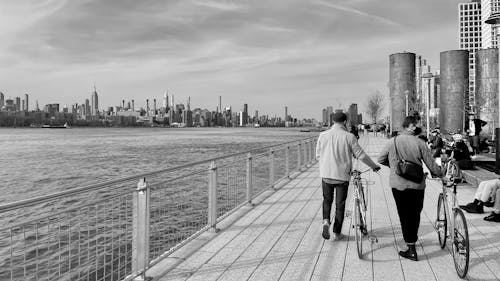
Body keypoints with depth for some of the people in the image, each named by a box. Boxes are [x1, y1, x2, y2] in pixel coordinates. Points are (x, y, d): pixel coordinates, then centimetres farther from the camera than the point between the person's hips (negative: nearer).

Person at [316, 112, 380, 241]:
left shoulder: (323, 135, -2)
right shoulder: (349, 136, -9)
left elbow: (318, 155, 6)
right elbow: (361, 155, -5)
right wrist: (374, 166, 11)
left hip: (326, 174, 2)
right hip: (342, 175, -2)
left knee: (327, 200, 19)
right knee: (340, 204, 10)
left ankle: (326, 221, -5)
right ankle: (337, 232, 16)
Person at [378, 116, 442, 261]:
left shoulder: (392, 141, -5)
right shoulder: (420, 143, -7)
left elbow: (381, 160, 4)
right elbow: (431, 164, -2)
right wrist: (441, 174, 17)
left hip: (398, 184, 0)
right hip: (417, 184, 1)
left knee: (405, 216, 7)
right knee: (415, 214, 20)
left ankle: (411, 249, 8)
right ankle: (412, 239, 36)